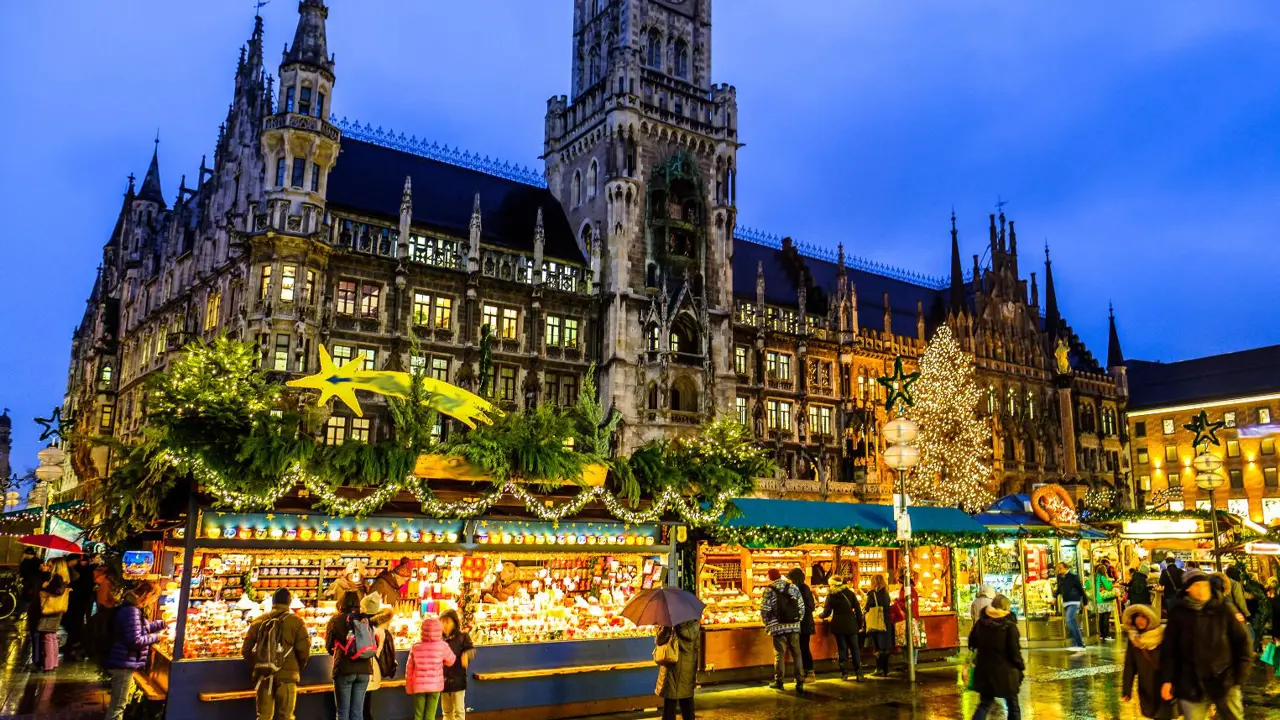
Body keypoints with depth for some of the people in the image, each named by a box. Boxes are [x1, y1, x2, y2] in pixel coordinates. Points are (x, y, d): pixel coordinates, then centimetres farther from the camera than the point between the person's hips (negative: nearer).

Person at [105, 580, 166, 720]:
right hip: (123, 664, -11)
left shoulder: (132, 608, 9)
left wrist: (163, 623, 15)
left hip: (123, 663, 11)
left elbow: (143, 626, 23)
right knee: (118, 705, -1)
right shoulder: (132, 611, -25)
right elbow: (135, 641, -27)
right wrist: (156, 637, -15)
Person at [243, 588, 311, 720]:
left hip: (263, 676, 3)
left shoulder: (258, 621, 5)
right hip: (286, 676, -3)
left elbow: (246, 650, 5)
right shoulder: (295, 621, -5)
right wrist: (298, 669, 9)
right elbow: (304, 650, -10)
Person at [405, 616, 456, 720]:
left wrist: (409, 687, 12)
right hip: (435, 686, -1)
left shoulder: (415, 647, -7)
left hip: (419, 686, 1)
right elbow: (451, 661, 5)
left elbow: (409, 669, 0)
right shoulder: (442, 646, -11)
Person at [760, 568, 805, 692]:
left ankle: (778, 682, 12)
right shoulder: (793, 588, 5)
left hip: (778, 627, -2)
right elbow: (802, 607, 5)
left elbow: (764, 611, -8)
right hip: (794, 627, 3)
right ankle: (800, 682, 8)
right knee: (796, 654, 9)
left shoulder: (769, 590, -5)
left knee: (779, 655, 7)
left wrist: (768, 625, 5)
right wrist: (798, 622, 14)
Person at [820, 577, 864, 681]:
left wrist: (821, 615, 20)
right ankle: (859, 673, 6)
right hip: (851, 624, 1)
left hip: (838, 625, -1)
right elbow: (858, 609, 1)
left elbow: (827, 612, 0)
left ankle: (844, 673, 7)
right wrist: (860, 623, 7)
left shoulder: (831, 595, -3)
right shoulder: (850, 592, 2)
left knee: (842, 649, 6)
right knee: (855, 648, 8)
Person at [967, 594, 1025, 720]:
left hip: (985, 671, 4)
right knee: (1013, 706, 14)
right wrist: (1021, 667, 1)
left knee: (985, 704, 14)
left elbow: (972, 643, 10)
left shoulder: (980, 622, -1)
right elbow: (1015, 651, -14)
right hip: (1006, 672, -4)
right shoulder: (1009, 625, -16)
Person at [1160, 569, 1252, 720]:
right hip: (1192, 685, 0)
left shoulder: (1222, 609, 1)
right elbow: (1169, 648, 2)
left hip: (1225, 682, 0)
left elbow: (1242, 641, 5)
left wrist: (1240, 674, -1)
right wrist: (1167, 679, -2)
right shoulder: (1178, 613, 1)